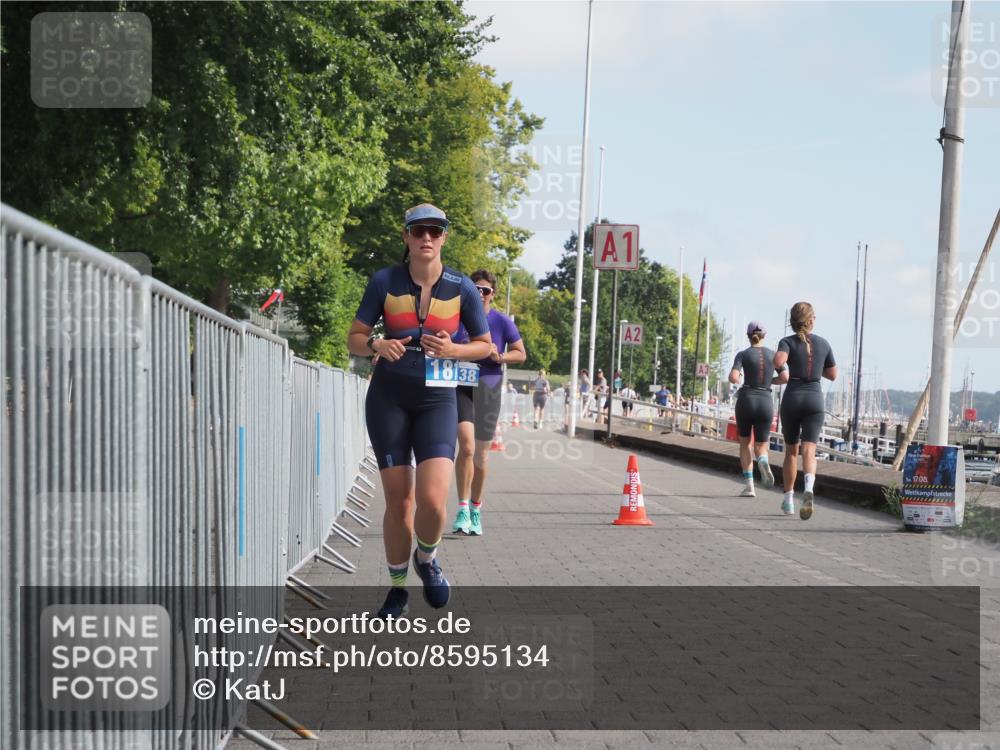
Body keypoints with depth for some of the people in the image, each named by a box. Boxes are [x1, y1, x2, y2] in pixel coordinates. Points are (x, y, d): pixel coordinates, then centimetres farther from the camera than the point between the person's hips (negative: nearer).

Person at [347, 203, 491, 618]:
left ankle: (427, 558, 16)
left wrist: (452, 350, -13)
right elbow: (354, 340, 3)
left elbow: (485, 345, 7)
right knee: (398, 499, 1)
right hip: (389, 397, 0)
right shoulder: (384, 281, -2)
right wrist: (377, 345, -20)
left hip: (437, 399, 0)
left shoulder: (461, 288, -2)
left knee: (433, 499, -16)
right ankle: (397, 588, 21)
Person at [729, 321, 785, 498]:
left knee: (745, 443, 18)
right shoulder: (773, 354, 7)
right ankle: (763, 463, -29)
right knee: (760, 448, 10)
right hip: (766, 403, 1)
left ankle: (749, 485, 4)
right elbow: (785, 377, -2)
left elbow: (733, 378, -14)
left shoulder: (743, 354, -1)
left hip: (746, 400, -1)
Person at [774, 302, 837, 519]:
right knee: (809, 450, -9)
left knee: (791, 450, 15)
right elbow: (833, 375, 14)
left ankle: (788, 499, 20)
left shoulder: (788, 342, -2)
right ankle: (808, 487, -37)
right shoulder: (823, 343, 7)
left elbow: (778, 361, -23)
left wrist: (777, 365, 0)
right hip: (815, 399, 1)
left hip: (792, 397, 0)